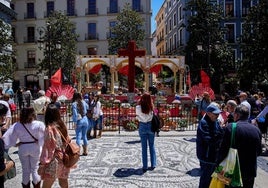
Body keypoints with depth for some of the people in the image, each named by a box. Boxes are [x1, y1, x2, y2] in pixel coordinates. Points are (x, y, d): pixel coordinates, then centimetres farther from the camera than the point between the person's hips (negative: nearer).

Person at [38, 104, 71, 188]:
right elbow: (68, 141, 10)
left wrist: (43, 162, -10)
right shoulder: (62, 126, 4)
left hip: (54, 161, -7)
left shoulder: (50, 128, -15)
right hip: (64, 160, 7)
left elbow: (47, 147, -16)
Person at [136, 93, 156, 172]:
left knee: (144, 147, 7)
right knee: (152, 146, 13)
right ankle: (153, 165, 19)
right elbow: (153, 116, -4)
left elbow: (138, 117, -4)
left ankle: (145, 166, 11)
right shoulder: (151, 107, -6)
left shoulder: (138, 107, -9)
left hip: (142, 126, -1)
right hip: (150, 126, 1)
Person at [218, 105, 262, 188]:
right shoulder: (256, 130, -3)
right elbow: (259, 152, 7)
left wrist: (218, 164, -4)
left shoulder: (231, 127, -17)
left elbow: (224, 150, -17)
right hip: (251, 171, 4)